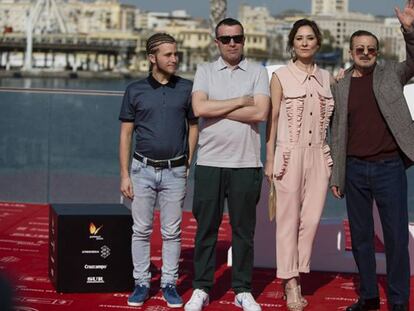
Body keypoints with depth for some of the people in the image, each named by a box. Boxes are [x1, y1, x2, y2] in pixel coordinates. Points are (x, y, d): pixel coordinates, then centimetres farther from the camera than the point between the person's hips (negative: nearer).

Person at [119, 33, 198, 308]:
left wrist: (187, 165, 4)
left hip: (174, 172, 0)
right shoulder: (135, 90, 1)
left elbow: (193, 127, 10)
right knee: (141, 230, 6)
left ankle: (169, 283, 16)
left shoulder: (186, 88, 2)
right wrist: (124, 175, -2)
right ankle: (142, 283, 16)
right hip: (143, 170, 0)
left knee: (172, 232, 6)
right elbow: (126, 134, 2)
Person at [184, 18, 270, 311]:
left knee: (244, 229, 7)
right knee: (206, 227, 5)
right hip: (209, 162, 1)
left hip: (246, 163, 0)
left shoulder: (258, 72, 5)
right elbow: (199, 108, -10)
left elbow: (260, 113, -10)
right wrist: (240, 101, -9)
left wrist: (217, 109, -9)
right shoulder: (205, 71, 7)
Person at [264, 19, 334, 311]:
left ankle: (296, 275, 11)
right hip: (290, 154, -3)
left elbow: (331, 118, 14)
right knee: (288, 220, 0)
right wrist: (270, 159, -4)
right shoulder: (281, 76, 0)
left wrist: (333, 157, 8)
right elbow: (273, 118, 0)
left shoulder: (326, 77, 10)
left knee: (311, 219, 1)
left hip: (319, 155, 3)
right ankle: (290, 282, 6)